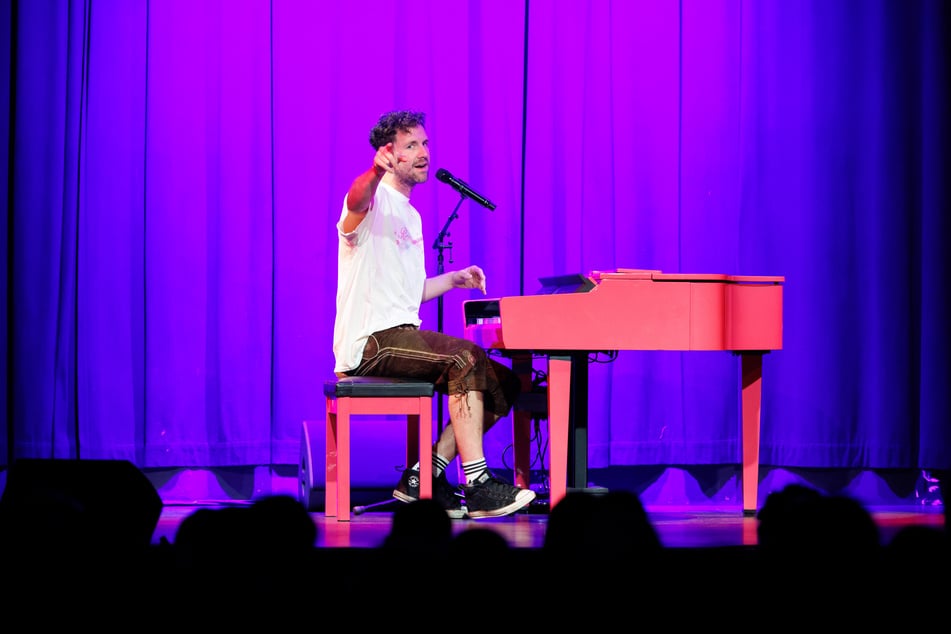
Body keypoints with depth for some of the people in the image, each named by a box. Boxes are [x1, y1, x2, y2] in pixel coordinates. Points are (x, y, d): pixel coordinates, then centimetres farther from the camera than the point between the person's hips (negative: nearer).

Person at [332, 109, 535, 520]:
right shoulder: (373, 200, -6)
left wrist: (453, 280, 17)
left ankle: (424, 477, -3)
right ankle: (478, 485, -30)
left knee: (503, 385, 1)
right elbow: (356, 201, -35)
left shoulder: (411, 217, 23)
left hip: (400, 338, 9)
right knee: (466, 359, -30)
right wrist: (376, 170, -56)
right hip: (370, 342, -9)